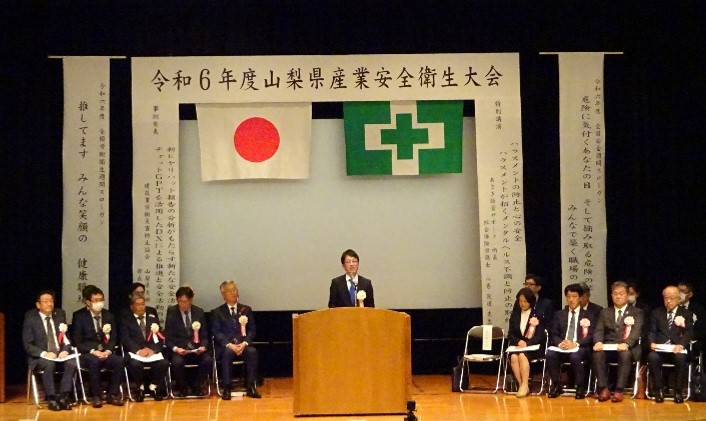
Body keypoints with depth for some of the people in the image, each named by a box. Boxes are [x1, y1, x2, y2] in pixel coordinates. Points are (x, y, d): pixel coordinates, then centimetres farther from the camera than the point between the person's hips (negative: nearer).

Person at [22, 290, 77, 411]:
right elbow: (27, 345, -6)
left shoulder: (60, 315, 9)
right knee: (49, 364, -37)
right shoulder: (30, 319, -2)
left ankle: (63, 397, -24)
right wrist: (44, 353, -22)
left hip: (60, 354, 3)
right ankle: (51, 399, -26)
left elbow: (68, 337, 10)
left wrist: (65, 350, -12)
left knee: (72, 362, -29)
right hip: (40, 356, -3)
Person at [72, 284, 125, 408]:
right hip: (87, 354, -3)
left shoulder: (109, 315, 11)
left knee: (119, 361, -28)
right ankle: (96, 396, -25)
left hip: (106, 353, 4)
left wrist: (108, 351, -10)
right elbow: (77, 342, -4)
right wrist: (93, 351, -19)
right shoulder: (79, 316, 0)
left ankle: (112, 394, -16)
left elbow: (113, 338, 12)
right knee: (94, 362, -38)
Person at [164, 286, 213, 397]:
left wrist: (203, 347, -10)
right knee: (177, 362, -35)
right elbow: (168, 337, 1)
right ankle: (183, 388, -7)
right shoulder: (171, 312, 2)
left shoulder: (199, 312, 9)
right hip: (179, 349, -2)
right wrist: (175, 348, -18)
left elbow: (204, 335, 11)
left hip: (196, 349, 2)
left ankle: (198, 387, -4)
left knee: (208, 360, -29)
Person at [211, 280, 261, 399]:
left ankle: (251, 387, -28)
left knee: (252, 352, -31)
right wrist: (229, 345, -18)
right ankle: (226, 388, -33)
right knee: (228, 352, -36)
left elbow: (252, 330, 10)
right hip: (225, 346, -2)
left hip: (243, 345, 2)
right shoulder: (217, 312, 11)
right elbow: (217, 333, 0)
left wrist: (244, 343, -11)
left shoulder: (246, 310, 17)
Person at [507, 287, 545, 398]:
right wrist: (518, 341, -14)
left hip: (533, 347, -3)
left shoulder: (537, 315, 2)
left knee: (522, 356, -35)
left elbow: (540, 336, -3)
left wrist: (526, 343, -19)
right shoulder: (514, 315, 12)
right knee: (513, 357, -31)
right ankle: (522, 385, -26)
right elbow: (510, 334, 8)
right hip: (517, 346, 3)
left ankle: (525, 385, -31)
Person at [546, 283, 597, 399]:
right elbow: (553, 335, 10)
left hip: (580, 348, -2)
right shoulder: (559, 314, 19)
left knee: (575, 356, -38)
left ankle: (580, 387, -17)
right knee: (550, 354, -31)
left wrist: (576, 343, -18)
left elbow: (591, 336, 0)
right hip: (562, 347, 2)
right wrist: (560, 343, -14)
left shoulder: (589, 315, 12)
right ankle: (556, 385, -13)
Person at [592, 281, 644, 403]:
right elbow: (599, 330, 8)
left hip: (627, 348, -2)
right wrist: (598, 342, -17)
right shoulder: (605, 312, 20)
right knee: (597, 353, -31)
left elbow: (636, 331, -6)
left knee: (624, 354, -38)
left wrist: (626, 344, -27)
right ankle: (603, 388, -26)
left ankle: (619, 390, -33)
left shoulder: (636, 312, 11)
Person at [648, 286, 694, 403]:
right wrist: (652, 342, -14)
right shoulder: (656, 313, 18)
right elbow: (652, 331, 9)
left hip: (677, 349, -1)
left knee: (680, 358, -36)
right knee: (652, 357, -33)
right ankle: (659, 389, -17)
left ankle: (678, 391, -18)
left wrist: (681, 345, -20)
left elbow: (689, 332, 1)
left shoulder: (686, 314, 14)